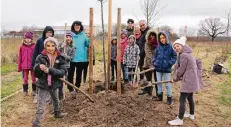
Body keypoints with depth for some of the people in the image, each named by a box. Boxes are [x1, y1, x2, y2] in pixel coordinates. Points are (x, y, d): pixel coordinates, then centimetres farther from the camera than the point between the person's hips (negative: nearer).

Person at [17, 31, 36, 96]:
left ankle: (34, 90, 22)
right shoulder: (22, 47, 1)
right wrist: (19, 67, 3)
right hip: (24, 66, 2)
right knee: (25, 79, 11)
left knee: (33, 78, 9)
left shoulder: (34, 46, -5)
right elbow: (20, 57, 4)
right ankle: (25, 91, 23)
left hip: (33, 65, -2)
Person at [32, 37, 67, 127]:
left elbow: (63, 72, -21)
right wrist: (38, 67, -38)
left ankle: (57, 113, 56)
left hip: (54, 84, 4)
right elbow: (35, 74, -15)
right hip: (43, 85, -3)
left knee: (56, 101, 29)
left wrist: (50, 70, -35)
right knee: (40, 108, -5)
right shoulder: (40, 57, -14)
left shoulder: (60, 58, -11)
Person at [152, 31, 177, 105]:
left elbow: (174, 57, -4)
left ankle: (169, 98, 19)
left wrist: (170, 63, -15)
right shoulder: (158, 47, 3)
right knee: (159, 83, 16)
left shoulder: (170, 47, -9)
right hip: (158, 68, 5)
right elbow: (155, 56, 15)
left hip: (167, 69, -5)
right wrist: (154, 62, 1)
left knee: (167, 84, 6)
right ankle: (160, 96, 30)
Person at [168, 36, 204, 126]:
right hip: (193, 79, 10)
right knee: (190, 97, 23)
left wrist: (175, 78, 1)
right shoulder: (189, 54, 14)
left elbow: (181, 70, -14)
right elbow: (199, 63, 19)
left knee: (182, 99, -5)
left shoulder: (183, 55, -17)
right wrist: (198, 74, 14)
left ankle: (180, 120, 1)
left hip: (189, 80, -10)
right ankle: (191, 114, 39)